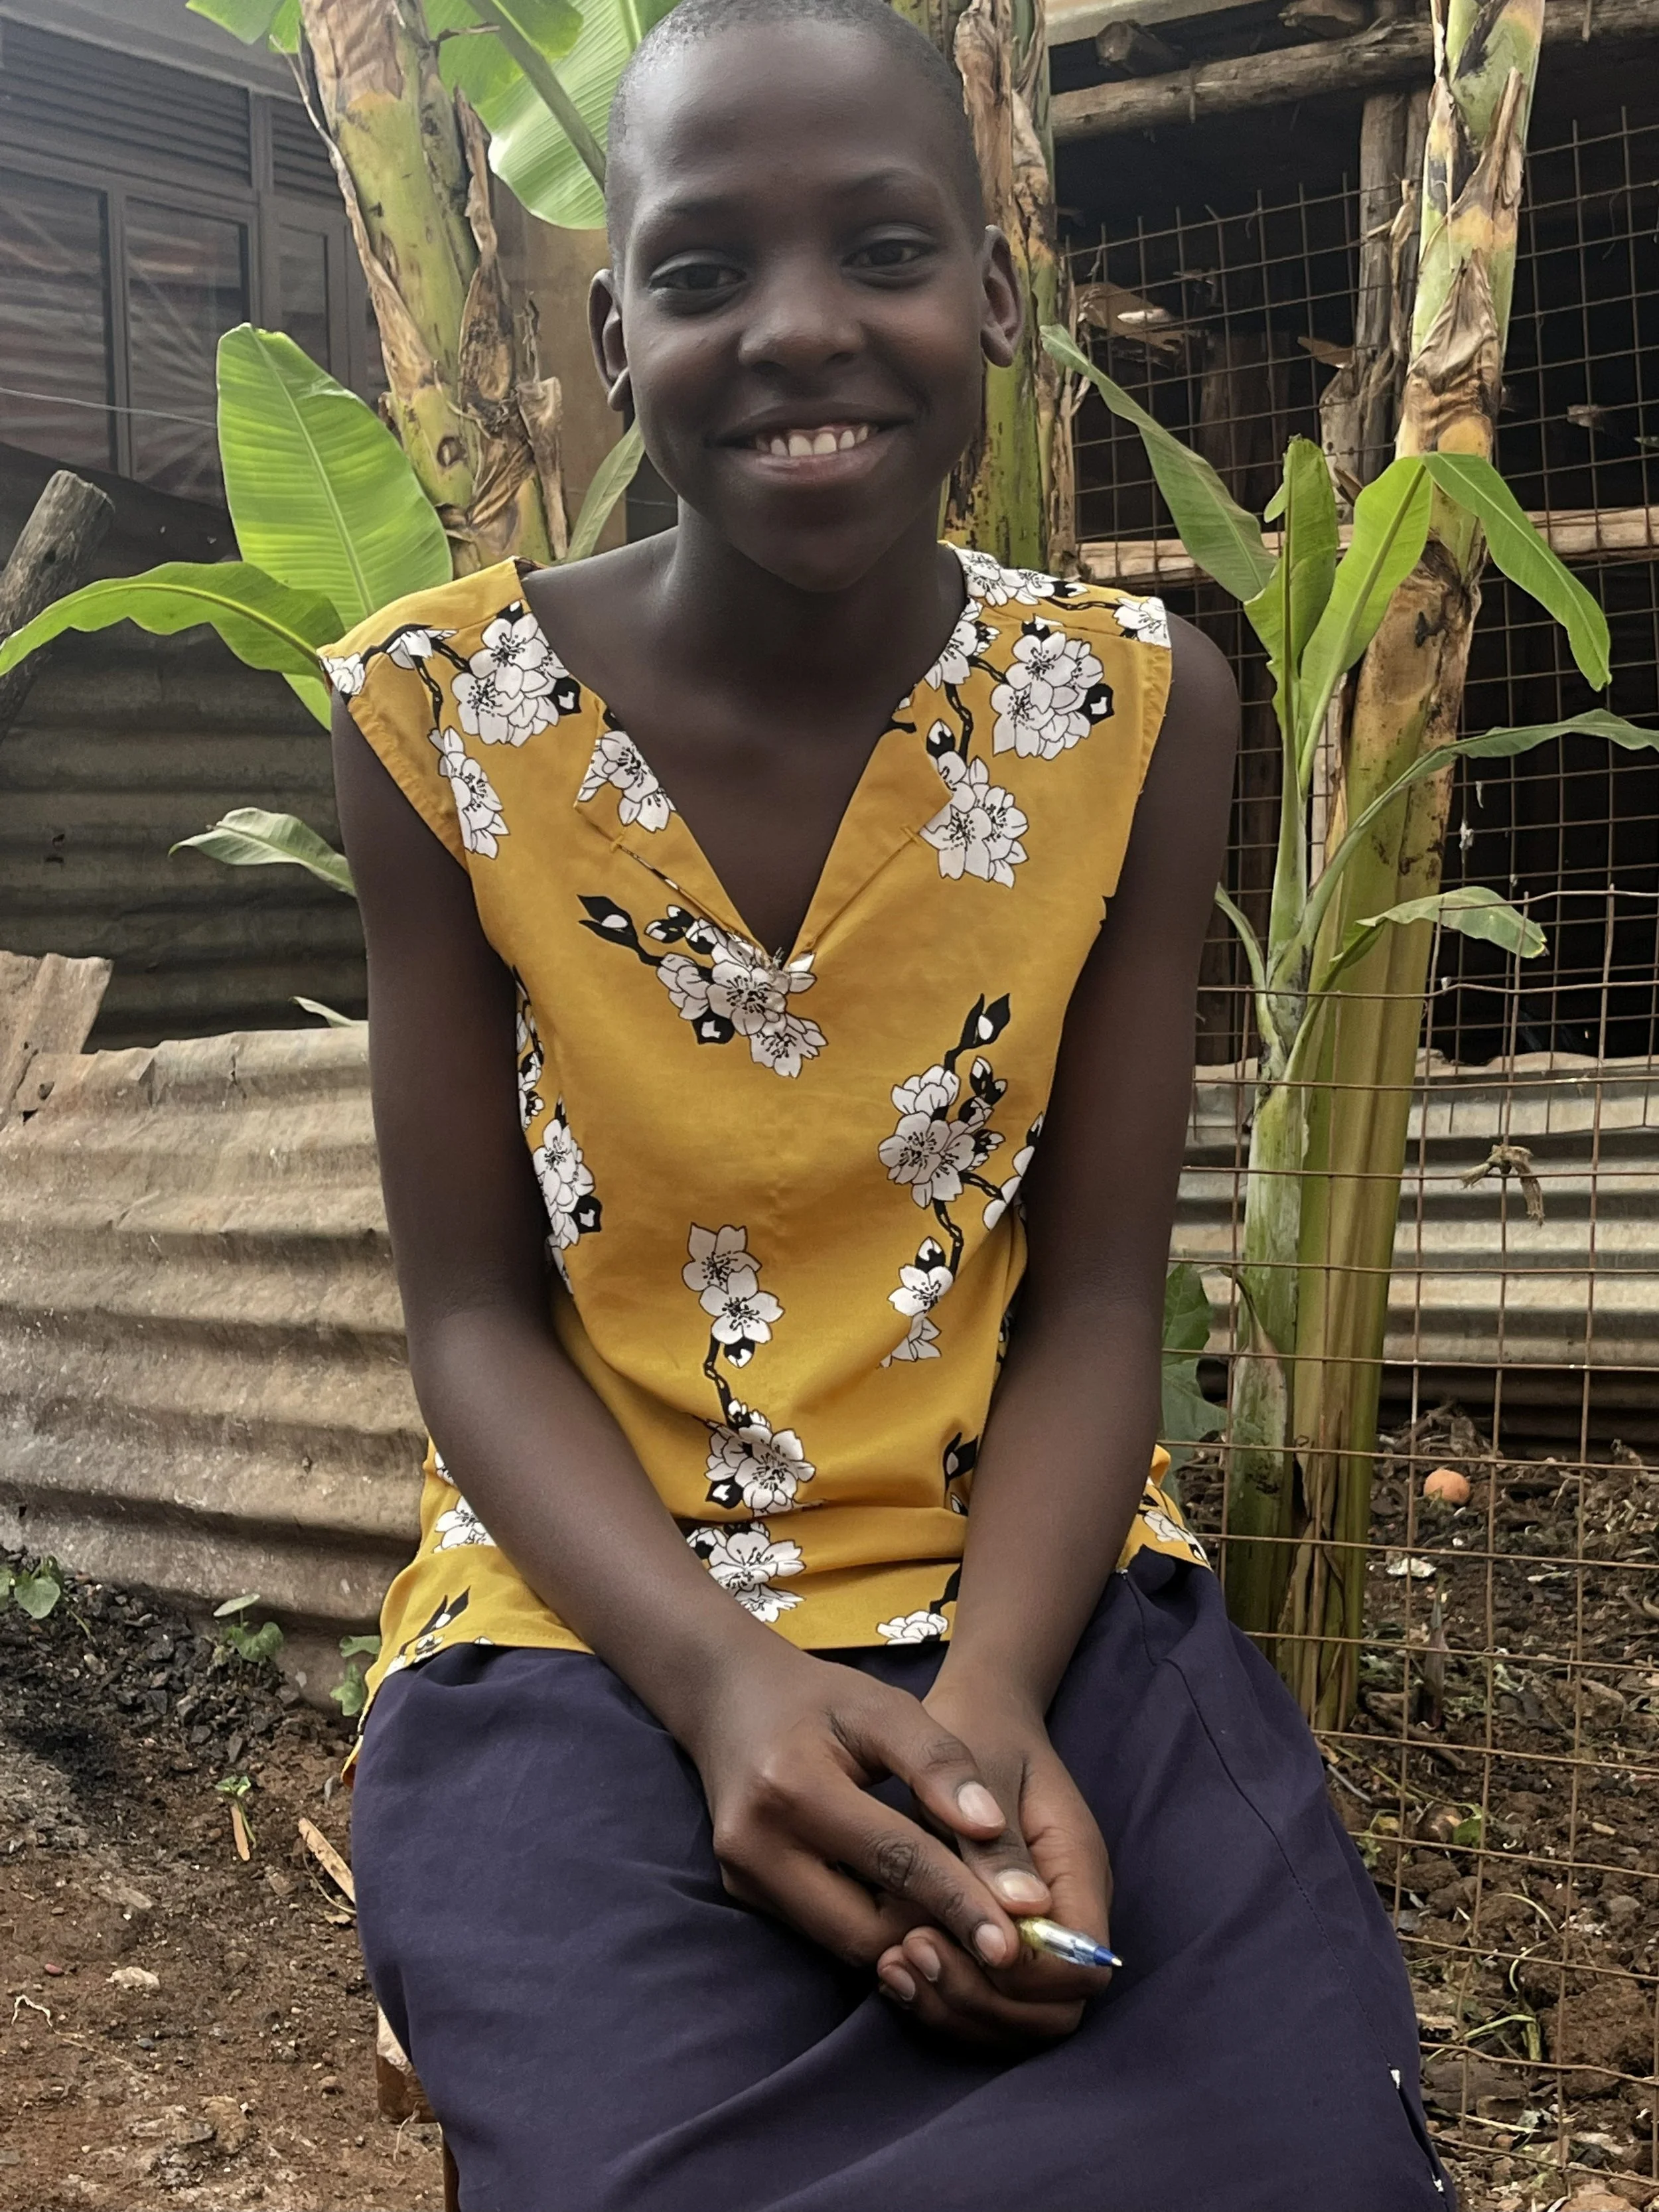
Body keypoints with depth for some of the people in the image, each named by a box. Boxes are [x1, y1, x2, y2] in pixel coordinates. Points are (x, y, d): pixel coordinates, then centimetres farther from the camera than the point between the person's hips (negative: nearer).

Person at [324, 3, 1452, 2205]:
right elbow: (476, 1310, -3)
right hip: (594, 1617, -1)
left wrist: (989, 1699, -19)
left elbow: (1093, 1297, -1)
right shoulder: (441, 710, -6)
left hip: (1039, 1587, 2)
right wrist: (721, 1680, -20)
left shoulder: (1136, 706, -2)